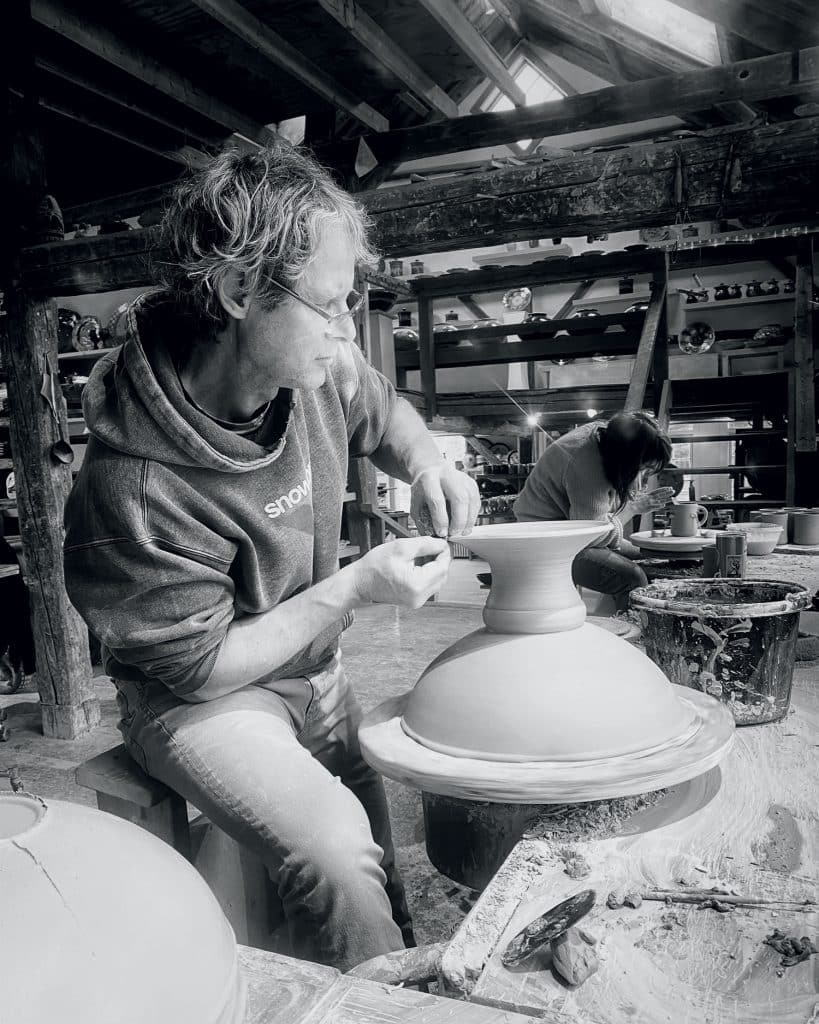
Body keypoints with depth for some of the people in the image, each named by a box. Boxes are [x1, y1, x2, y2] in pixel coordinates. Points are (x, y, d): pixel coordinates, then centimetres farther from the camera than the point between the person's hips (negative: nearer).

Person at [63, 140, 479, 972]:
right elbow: (198, 664, -20)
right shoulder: (137, 484, -30)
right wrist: (354, 587, -24)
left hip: (316, 669, 6)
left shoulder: (316, 367, -12)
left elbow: (382, 413, 12)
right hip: (197, 699, -6)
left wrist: (427, 464, -11)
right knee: (338, 851, -26)